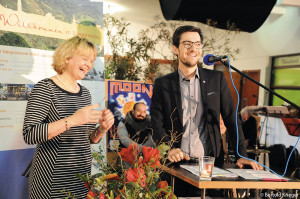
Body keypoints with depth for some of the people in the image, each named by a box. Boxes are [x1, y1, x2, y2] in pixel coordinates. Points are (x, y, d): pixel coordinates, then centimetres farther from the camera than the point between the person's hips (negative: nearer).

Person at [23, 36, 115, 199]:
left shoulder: (85, 93, 9)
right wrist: (71, 121, -28)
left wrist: (102, 129, -6)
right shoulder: (45, 88, -11)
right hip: (52, 180, -6)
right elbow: (29, 135, -21)